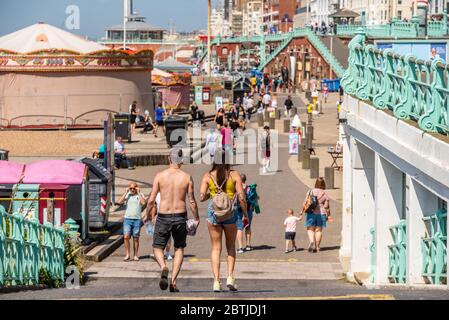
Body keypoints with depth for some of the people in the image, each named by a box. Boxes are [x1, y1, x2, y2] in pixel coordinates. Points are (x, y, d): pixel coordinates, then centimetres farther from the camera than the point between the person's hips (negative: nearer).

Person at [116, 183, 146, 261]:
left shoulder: (140, 195, 4)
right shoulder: (127, 195, 9)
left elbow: (143, 203, -16)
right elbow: (119, 202, -5)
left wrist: (138, 193, -9)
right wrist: (126, 192, -3)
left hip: (137, 219, -1)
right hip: (127, 219, 1)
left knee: (136, 238, 5)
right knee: (126, 237, -12)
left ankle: (136, 255, 13)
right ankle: (127, 254, -5)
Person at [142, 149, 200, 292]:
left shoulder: (160, 176, -5)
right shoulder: (187, 177, -3)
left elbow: (151, 199, -4)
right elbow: (192, 201, -1)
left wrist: (146, 214, 12)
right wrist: (196, 218, 13)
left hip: (163, 217, -1)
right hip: (180, 217, 1)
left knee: (158, 248, 13)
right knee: (179, 249, 17)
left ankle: (163, 267, -20)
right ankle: (173, 281, 6)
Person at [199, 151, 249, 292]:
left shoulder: (207, 176, 0)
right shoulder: (234, 175, -2)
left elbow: (202, 197, -6)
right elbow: (241, 197, -7)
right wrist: (245, 214, 4)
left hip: (213, 212, 1)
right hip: (230, 212, 0)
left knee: (216, 248, 8)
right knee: (231, 246, 18)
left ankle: (216, 281, 0)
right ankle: (230, 277, 4)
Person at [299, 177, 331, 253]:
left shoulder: (310, 192, -2)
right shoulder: (325, 194, -2)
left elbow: (305, 203, -4)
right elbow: (326, 206, -3)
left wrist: (302, 212, 2)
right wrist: (328, 215, 7)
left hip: (311, 213, -1)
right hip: (321, 214, 1)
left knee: (310, 229, 6)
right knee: (319, 230, 8)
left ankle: (312, 242, -18)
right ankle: (317, 247, 9)